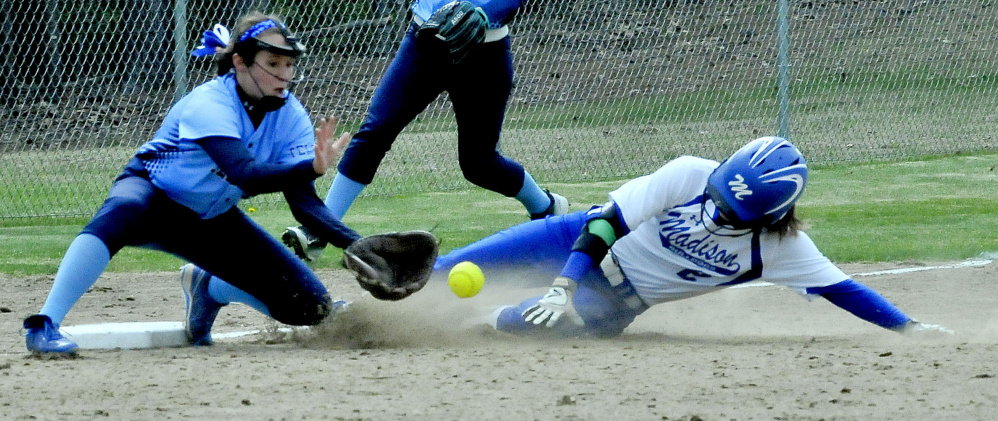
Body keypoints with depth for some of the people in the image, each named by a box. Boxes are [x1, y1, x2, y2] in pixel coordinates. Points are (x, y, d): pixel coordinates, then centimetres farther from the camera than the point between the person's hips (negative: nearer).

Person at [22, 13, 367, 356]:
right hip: (153, 195, -6)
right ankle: (44, 326, -44)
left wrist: (359, 246, -30)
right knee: (123, 212, -44)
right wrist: (312, 168, -58)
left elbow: (304, 201, -14)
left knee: (310, 306, -5)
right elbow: (245, 174, -43)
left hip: (213, 220, 6)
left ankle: (207, 286, 21)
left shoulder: (290, 115, -10)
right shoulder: (209, 103, -28)